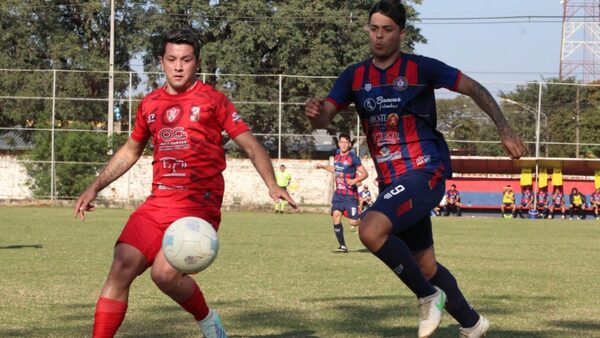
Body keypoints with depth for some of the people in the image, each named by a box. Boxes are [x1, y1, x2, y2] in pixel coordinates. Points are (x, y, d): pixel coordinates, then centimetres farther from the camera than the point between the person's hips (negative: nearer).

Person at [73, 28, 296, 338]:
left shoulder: (212, 100, 1)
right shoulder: (150, 104, 15)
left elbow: (251, 146, 1)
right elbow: (130, 151, 30)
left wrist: (272, 184, -14)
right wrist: (95, 188, 24)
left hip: (198, 204, -5)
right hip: (157, 202, 5)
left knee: (165, 273, -23)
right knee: (120, 269, -9)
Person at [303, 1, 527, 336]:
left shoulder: (420, 68, -6)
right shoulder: (355, 76, 7)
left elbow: (476, 89, 1)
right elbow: (325, 118, -1)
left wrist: (505, 131, -4)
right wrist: (315, 112, -25)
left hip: (424, 172, -6)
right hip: (391, 181, 6)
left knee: (372, 230, -29)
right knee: (425, 265, 13)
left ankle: (428, 296, -10)